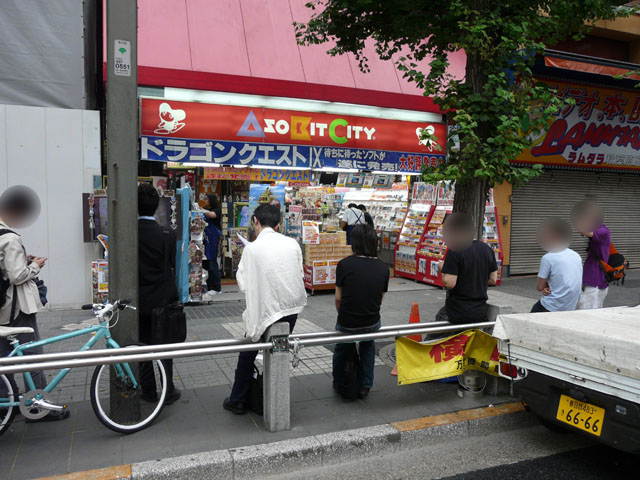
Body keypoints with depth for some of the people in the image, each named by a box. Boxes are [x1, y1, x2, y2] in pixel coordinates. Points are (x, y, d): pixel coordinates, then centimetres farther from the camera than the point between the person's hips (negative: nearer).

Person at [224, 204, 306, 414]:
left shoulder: (252, 249, -13)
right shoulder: (292, 244, -3)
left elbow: (243, 283, -8)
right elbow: (299, 274, 7)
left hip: (264, 309, -4)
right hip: (291, 306, 4)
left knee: (248, 354, 14)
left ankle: (238, 401, 25)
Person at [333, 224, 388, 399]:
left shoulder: (344, 264, -13)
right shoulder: (383, 267, -4)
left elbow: (338, 299, -5)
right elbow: (380, 299, 4)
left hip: (346, 324, -2)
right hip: (372, 324, 2)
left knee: (340, 350, 29)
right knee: (368, 347, 34)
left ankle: (338, 385, 45)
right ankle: (365, 386, 36)